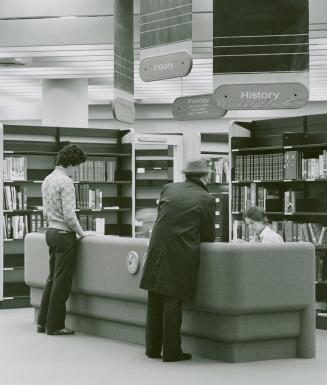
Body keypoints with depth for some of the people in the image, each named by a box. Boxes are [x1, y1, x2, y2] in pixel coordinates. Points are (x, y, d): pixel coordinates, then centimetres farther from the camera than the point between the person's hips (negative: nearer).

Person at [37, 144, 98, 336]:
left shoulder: (47, 180, 11)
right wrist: (81, 232, -9)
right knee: (61, 282, -1)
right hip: (64, 234, -9)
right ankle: (54, 326, 4)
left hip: (51, 232, 9)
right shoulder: (66, 182, -17)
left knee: (53, 279, 16)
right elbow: (69, 215, -21)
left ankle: (43, 322, 21)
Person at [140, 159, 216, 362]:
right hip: (182, 255, -4)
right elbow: (209, 236, 2)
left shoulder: (169, 188, 9)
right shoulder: (207, 199, -2)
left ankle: (153, 347, 20)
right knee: (173, 302, 0)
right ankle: (171, 351, 5)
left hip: (157, 252, 4)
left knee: (155, 302, 12)